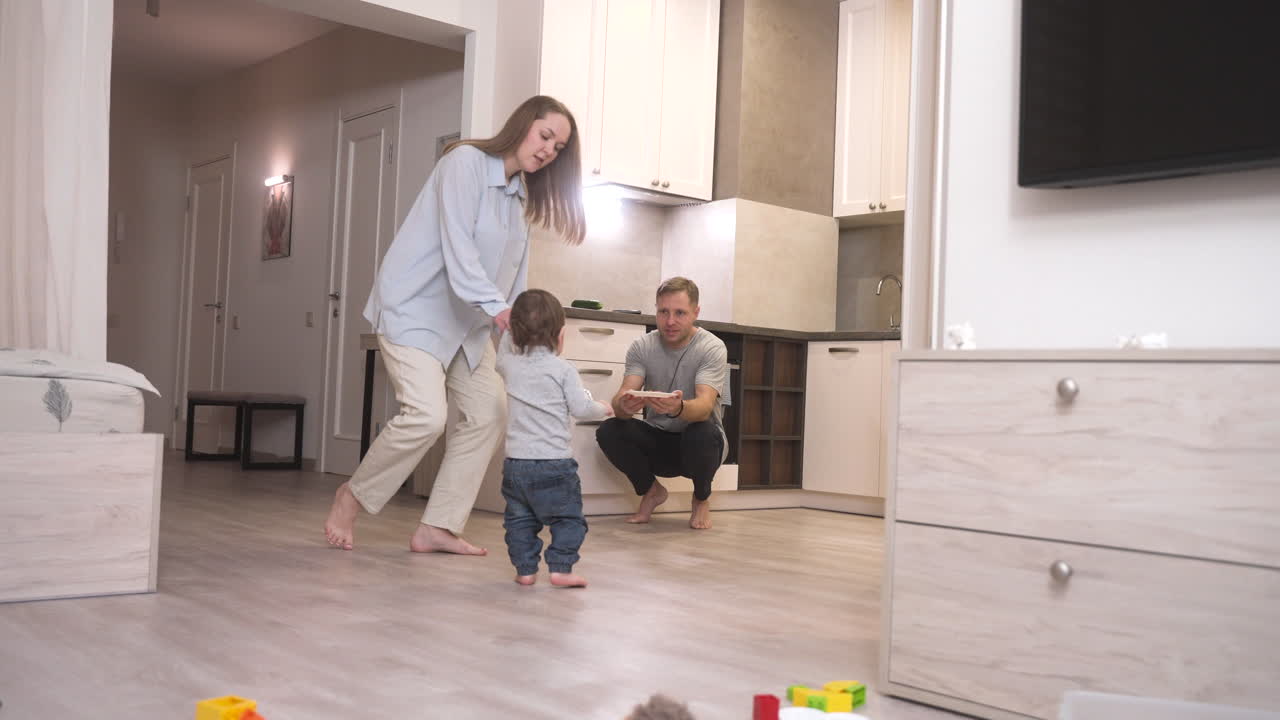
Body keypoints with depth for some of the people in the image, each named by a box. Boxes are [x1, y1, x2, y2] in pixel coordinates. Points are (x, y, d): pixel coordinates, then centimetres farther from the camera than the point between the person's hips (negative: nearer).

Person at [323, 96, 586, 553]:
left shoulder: (521, 195, 13)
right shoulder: (466, 162, -13)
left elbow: (513, 272, 7)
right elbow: (458, 245, -25)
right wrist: (495, 306, -35)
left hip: (466, 321, 9)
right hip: (415, 308, -9)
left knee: (489, 412, -1)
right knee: (425, 415, -21)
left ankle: (436, 528, 4)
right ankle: (351, 497, 3)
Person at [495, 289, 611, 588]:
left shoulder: (510, 363, 4)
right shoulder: (563, 369, -7)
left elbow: (502, 353, 29)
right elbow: (581, 408, -6)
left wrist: (510, 330, 35)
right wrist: (603, 409, 13)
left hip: (515, 460, 4)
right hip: (554, 462, -4)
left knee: (519, 518, 15)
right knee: (568, 518, 7)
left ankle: (525, 569, 14)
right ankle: (561, 568, 0)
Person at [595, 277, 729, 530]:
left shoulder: (712, 348, -17)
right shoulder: (642, 347, -8)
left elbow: (704, 407, -32)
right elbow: (620, 399, -21)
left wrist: (678, 408, -56)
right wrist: (624, 405, -47)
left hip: (696, 443, -2)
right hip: (657, 442, 2)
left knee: (701, 433, -36)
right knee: (608, 431, -24)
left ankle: (702, 499, -3)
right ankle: (651, 491, 4)